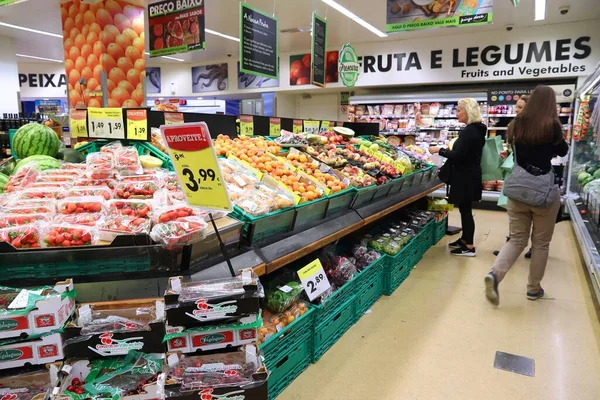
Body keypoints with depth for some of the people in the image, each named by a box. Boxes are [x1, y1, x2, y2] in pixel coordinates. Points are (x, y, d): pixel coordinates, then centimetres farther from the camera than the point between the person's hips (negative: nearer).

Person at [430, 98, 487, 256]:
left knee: (465, 210, -2)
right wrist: (449, 150, 14)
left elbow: (457, 156, -23)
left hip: (465, 176, -10)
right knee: (465, 209, 18)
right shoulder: (477, 129, 10)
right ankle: (465, 239, 30)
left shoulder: (469, 131, -21)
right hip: (470, 174, 10)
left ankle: (469, 247, 7)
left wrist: (440, 150, -12)